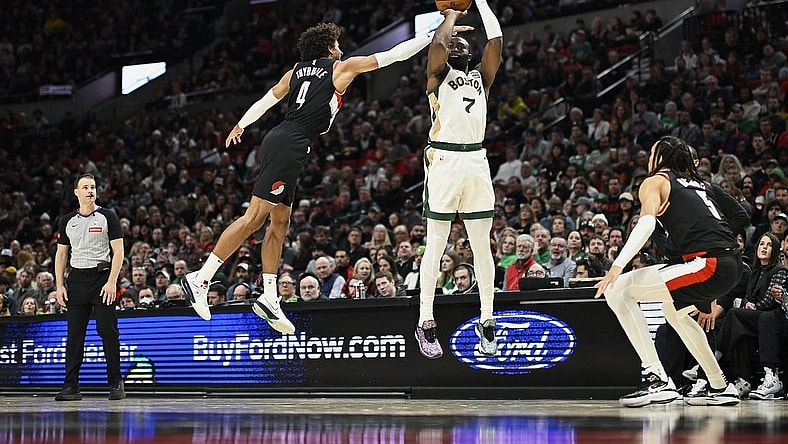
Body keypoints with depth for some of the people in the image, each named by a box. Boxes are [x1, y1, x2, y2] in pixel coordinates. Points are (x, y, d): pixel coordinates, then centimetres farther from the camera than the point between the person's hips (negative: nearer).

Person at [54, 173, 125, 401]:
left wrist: (112, 282, -13)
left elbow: (118, 251, -3)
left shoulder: (107, 217, 1)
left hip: (102, 277, -3)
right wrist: (59, 285, 5)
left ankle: (116, 383, 3)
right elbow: (61, 254, 15)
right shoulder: (68, 221, 12)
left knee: (108, 332, -5)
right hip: (77, 280, 3)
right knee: (74, 334, 1)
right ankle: (71, 386, 2)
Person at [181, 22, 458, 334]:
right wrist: (436, 35, 14)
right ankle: (201, 279, -16)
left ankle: (269, 298, 7)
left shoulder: (296, 72, 20)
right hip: (290, 145, -8)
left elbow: (266, 100, 25)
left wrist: (240, 126, 40)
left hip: (278, 142, 8)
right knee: (254, 217, -12)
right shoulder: (342, 68, 5)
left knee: (280, 222, 10)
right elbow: (394, 54, 8)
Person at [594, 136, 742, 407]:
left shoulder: (655, 182, 8)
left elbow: (647, 222, -12)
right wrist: (708, 299, 42)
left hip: (707, 263, -9)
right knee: (674, 312, 35)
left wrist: (618, 265, -22)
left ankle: (658, 381, -12)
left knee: (618, 290, -5)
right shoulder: (697, 184, 30)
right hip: (732, 264, 9)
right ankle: (720, 389, 37)